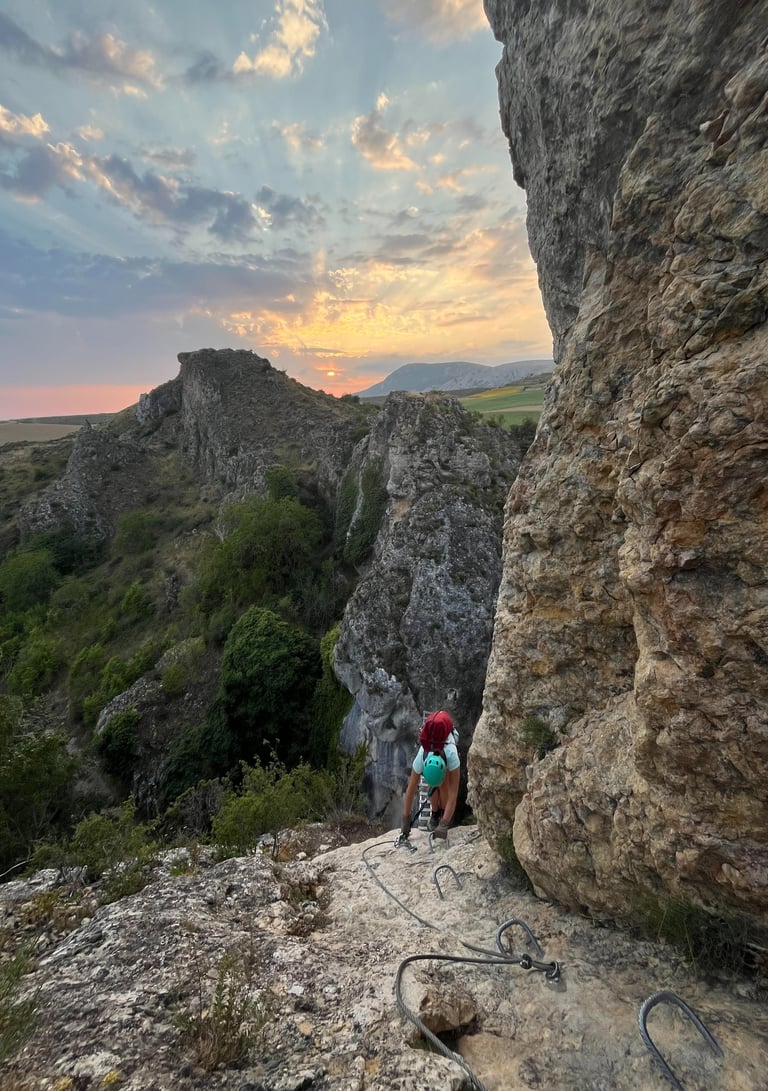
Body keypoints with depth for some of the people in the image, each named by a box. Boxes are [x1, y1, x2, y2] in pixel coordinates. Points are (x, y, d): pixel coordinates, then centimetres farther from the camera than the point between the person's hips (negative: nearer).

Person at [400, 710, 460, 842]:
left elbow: (453, 794, -38)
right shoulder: (420, 759, -38)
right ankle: (434, 813, 12)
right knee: (433, 785, -16)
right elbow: (410, 791, -27)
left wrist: (444, 824, -41)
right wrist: (406, 821, -21)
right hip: (429, 741, 1)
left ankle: (444, 813, 8)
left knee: (444, 783, -19)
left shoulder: (452, 757, -44)